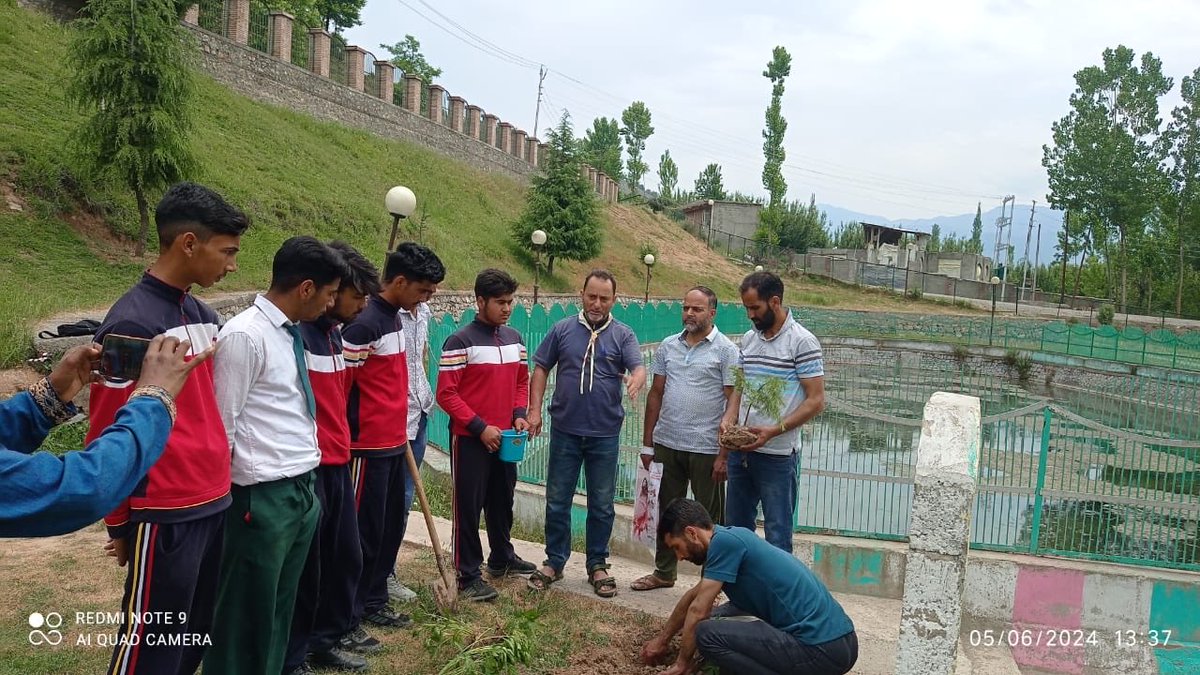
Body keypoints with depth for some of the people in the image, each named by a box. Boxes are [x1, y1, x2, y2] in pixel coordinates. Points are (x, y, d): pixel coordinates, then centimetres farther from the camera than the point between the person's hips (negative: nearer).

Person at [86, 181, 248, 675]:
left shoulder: (204, 316, 9)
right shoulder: (131, 324, -16)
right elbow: (108, 437, -12)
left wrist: (219, 483, 16)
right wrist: (120, 524, -4)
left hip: (215, 504, 8)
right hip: (165, 517, -8)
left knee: (197, 634, 17)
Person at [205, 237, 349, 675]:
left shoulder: (292, 333, 10)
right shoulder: (244, 336, -16)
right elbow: (222, 424, -14)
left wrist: (307, 481, 14)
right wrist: (230, 496, -9)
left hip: (303, 488, 8)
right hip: (263, 496, -8)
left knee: (281, 606, 20)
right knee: (247, 612, 7)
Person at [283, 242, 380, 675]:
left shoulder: (334, 333, 13)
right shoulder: (296, 332, -16)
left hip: (338, 465, 9)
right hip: (307, 469, -9)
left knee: (345, 557, 17)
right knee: (304, 567, 3)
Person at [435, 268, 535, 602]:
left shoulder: (514, 339, 7)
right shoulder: (460, 342, -13)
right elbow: (446, 393, -15)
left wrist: (519, 414, -1)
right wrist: (480, 427, -18)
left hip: (505, 437, 7)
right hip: (470, 440, -6)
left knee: (502, 500, 19)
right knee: (469, 506, 1)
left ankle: (502, 557, 37)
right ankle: (469, 576, 10)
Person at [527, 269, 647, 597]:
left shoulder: (623, 335, 0)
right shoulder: (562, 329, 3)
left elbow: (639, 368, -13)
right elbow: (540, 370, 6)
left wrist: (635, 380, -37)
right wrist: (535, 410, -3)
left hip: (605, 434, 0)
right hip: (564, 431, 1)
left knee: (602, 505, 10)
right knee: (557, 502, 9)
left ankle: (597, 565, 24)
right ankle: (554, 562, 24)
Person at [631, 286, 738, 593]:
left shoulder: (726, 350, -6)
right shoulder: (668, 346, 8)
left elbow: (733, 403, -8)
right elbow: (655, 394, 11)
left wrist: (724, 454, -13)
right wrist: (647, 443, 7)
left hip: (706, 449, -4)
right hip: (666, 445, 5)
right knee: (666, 511, 15)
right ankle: (663, 572, 30)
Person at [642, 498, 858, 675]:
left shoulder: (724, 541, -11)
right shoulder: (730, 539, 17)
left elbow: (698, 610, -9)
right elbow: (693, 597, 31)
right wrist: (662, 639, 41)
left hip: (824, 651, -10)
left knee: (708, 633, -16)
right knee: (721, 616, 22)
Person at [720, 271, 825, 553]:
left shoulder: (802, 342, -10)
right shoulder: (749, 338, 11)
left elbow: (816, 400, -12)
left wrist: (774, 430, -21)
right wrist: (729, 417, -1)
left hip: (778, 454, -7)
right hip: (741, 449, 7)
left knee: (777, 535, 1)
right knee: (735, 528, 16)